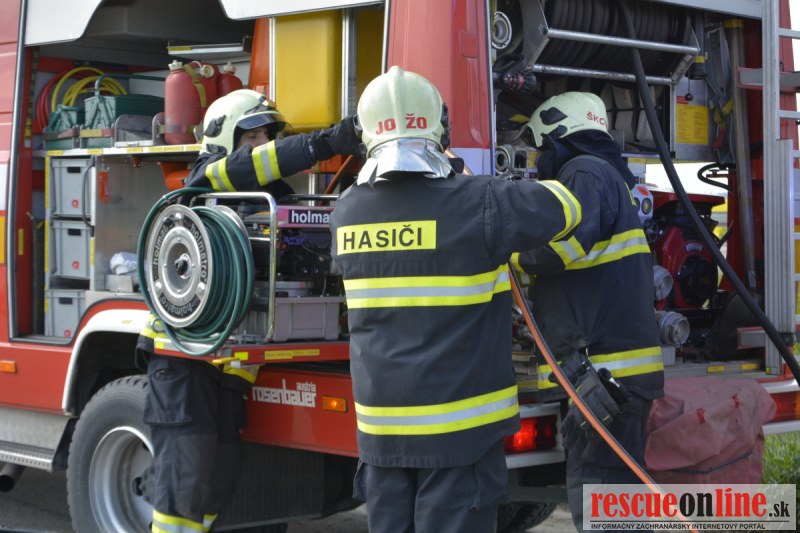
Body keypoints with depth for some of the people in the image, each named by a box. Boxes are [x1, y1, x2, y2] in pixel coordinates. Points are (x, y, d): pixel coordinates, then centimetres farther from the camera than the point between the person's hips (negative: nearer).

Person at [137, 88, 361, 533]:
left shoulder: (268, 196, 16)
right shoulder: (206, 180, -4)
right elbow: (243, 167, -25)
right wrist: (326, 142, -34)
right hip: (183, 355, -7)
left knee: (220, 480, 11)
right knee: (186, 478, -9)